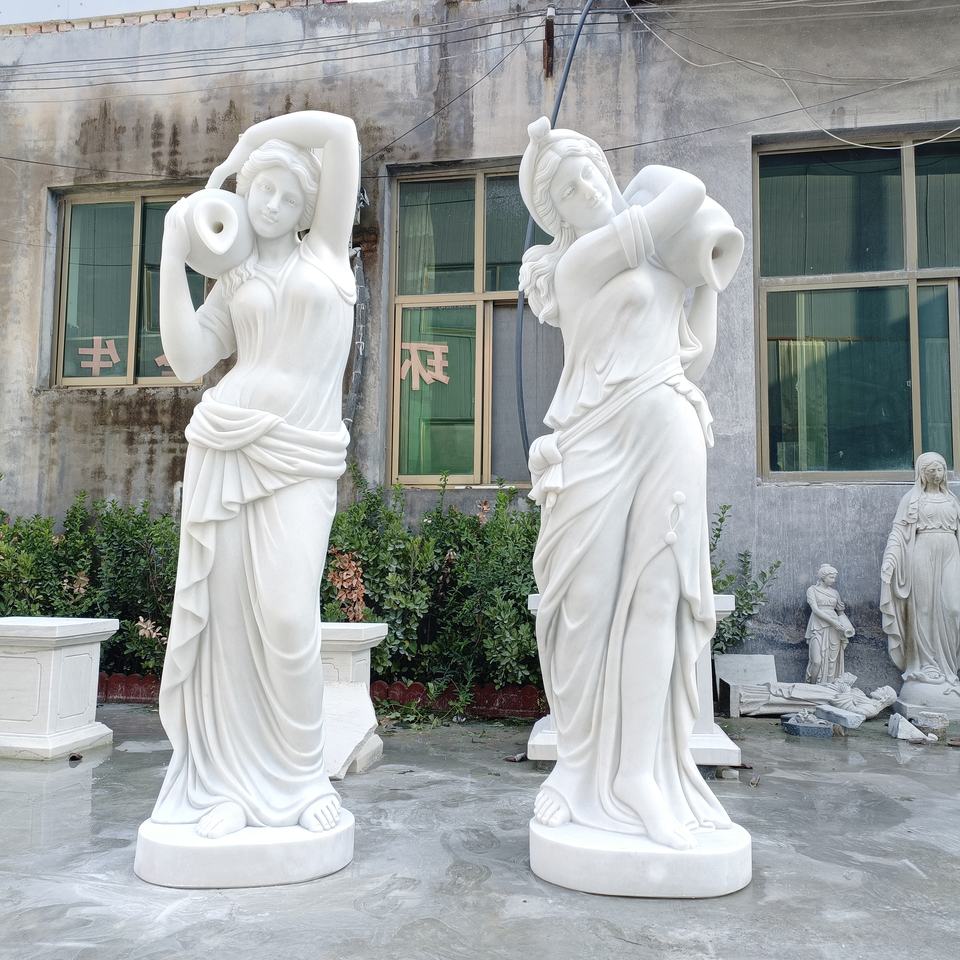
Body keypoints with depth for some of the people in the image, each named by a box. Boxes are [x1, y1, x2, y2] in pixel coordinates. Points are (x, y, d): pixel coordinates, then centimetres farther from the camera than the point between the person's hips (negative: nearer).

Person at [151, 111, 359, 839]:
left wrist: (243, 145, 21)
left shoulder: (327, 250, 13)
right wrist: (174, 256, 5)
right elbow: (188, 361, 4)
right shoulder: (233, 282, 18)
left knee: (288, 617, -14)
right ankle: (228, 780, 6)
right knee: (223, 613, -3)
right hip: (225, 445, 3)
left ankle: (301, 777, 3)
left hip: (303, 459, -2)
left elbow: (340, 129, 11)